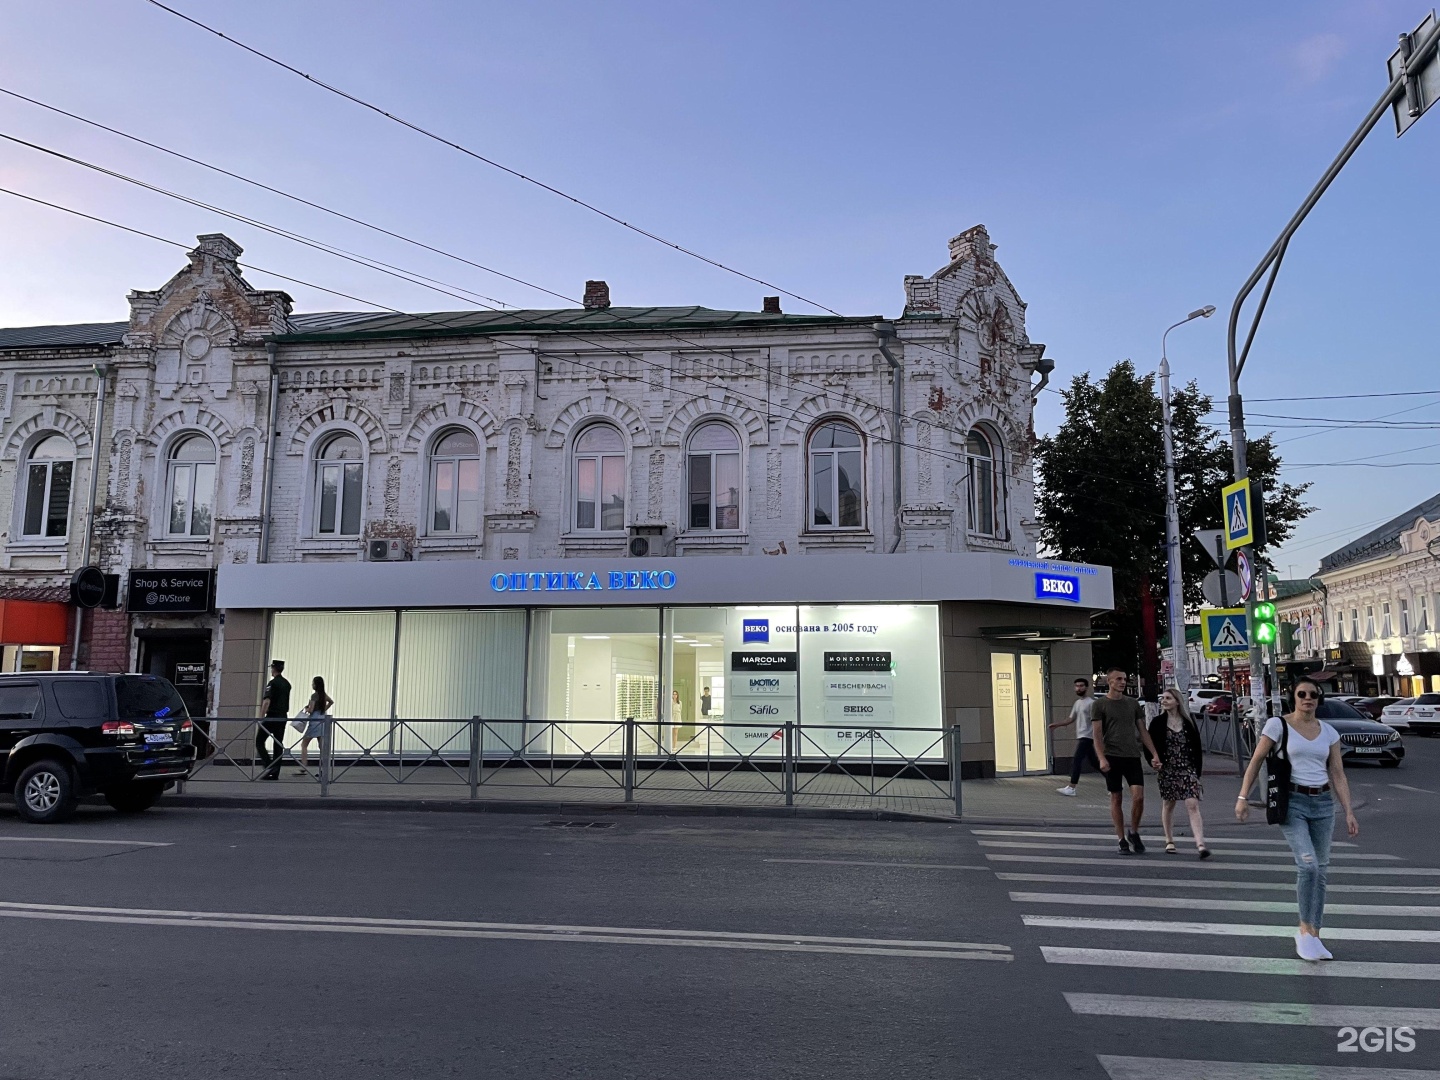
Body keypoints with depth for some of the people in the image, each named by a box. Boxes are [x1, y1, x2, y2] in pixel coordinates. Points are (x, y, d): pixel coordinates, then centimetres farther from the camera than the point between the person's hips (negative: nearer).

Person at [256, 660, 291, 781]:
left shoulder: (272, 683, -11)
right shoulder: (287, 684, 13)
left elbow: (267, 702, -20)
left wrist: (261, 718, -20)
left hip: (272, 717, -7)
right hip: (283, 717, 7)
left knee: (259, 741, 2)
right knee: (279, 744, 8)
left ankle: (269, 766, -12)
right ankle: (275, 773, 7)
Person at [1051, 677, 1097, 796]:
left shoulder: (1091, 703, -11)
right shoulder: (1077, 703, 16)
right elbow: (1071, 719, 20)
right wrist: (1056, 725, 10)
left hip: (1086, 737, -9)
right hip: (1080, 736, 9)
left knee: (1076, 761, -12)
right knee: (1094, 761, 13)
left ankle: (1071, 788, -11)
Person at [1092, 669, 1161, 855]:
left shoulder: (1133, 703, 13)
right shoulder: (1100, 704, 1)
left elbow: (1143, 731, 15)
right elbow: (1096, 734, -3)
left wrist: (1154, 754, 6)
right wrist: (1102, 758, -14)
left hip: (1132, 756, 3)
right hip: (1112, 757, -3)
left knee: (1138, 796, -8)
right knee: (1116, 799, 3)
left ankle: (1134, 833, 14)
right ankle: (1122, 841, 12)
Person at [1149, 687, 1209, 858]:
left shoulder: (1188, 722, 2)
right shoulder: (1158, 723, 2)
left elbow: (1197, 748, 5)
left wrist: (1197, 771, 1)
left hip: (1188, 770, -1)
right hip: (1167, 770, 1)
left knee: (1193, 805, -11)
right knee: (1168, 805, 11)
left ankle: (1200, 844, -16)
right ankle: (1169, 842, 24)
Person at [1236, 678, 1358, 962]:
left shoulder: (1329, 732, 8)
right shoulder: (1278, 725, -3)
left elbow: (1338, 775, 8)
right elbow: (1256, 761, -2)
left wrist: (1349, 813, 1)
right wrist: (1243, 796, -7)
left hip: (1323, 803, 4)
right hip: (1291, 802, -4)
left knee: (1320, 871, 7)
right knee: (1308, 865, -18)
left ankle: (1314, 936, 19)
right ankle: (1305, 930, -3)